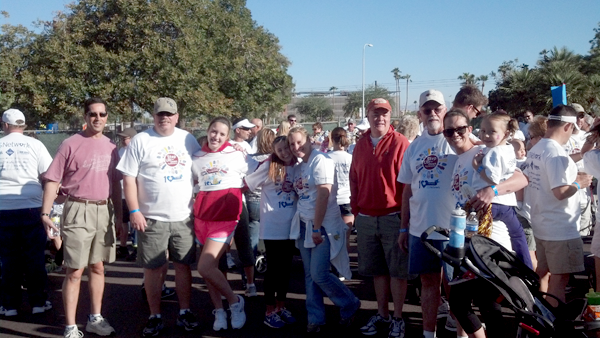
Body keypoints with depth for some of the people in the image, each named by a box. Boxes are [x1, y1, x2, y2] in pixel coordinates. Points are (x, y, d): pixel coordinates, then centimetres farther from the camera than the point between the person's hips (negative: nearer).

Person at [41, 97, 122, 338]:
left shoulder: (110, 147, 10)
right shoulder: (70, 145, -5)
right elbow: (52, 180, -7)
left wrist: (119, 214, 15)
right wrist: (45, 213, -15)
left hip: (104, 211, 5)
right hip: (78, 210, -5)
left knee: (98, 267, 15)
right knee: (74, 271, -3)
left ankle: (95, 318, 28)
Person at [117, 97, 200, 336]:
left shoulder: (188, 140, 8)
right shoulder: (140, 141, -2)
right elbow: (129, 178, -4)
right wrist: (134, 211, -12)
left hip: (184, 217, 3)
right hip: (152, 218, -2)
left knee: (183, 265, 8)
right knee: (154, 268, 4)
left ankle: (184, 312, 21)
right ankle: (155, 317, 16)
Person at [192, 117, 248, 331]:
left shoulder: (236, 154, 3)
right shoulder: (198, 157, 10)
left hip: (226, 214, -4)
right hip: (202, 213, 4)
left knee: (204, 268, -13)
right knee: (209, 267, 8)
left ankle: (235, 301, 7)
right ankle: (219, 311, 25)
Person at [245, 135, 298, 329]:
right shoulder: (268, 167, -8)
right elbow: (247, 184, -5)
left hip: (290, 225, 5)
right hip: (272, 226, -4)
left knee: (286, 267, 13)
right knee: (274, 268, 1)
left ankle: (281, 306, 27)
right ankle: (270, 312, 12)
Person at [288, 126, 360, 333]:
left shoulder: (320, 160, -12)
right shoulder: (298, 168, 12)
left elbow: (323, 194, -18)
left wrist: (317, 228, -19)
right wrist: (309, 227, 6)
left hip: (324, 226, -7)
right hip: (304, 226, 8)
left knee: (319, 273, -9)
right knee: (309, 275, 7)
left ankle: (350, 305, 12)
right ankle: (315, 318, 17)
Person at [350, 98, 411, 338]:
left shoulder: (400, 143, -8)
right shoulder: (361, 145, 8)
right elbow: (354, 180, 13)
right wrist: (355, 210, 10)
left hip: (393, 217, -5)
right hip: (366, 219, 5)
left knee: (397, 269, 4)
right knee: (377, 269, 14)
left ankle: (398, 318, 15)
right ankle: (382, 314, 27)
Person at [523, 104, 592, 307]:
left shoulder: (535, 150, 7)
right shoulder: (556, 154, -21)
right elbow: (561, 192, -25)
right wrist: (579, 184, -8)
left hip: (540, 225, 9)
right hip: (561, 229, -9)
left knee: (543, 273, 18)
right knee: (559, 278, 0)